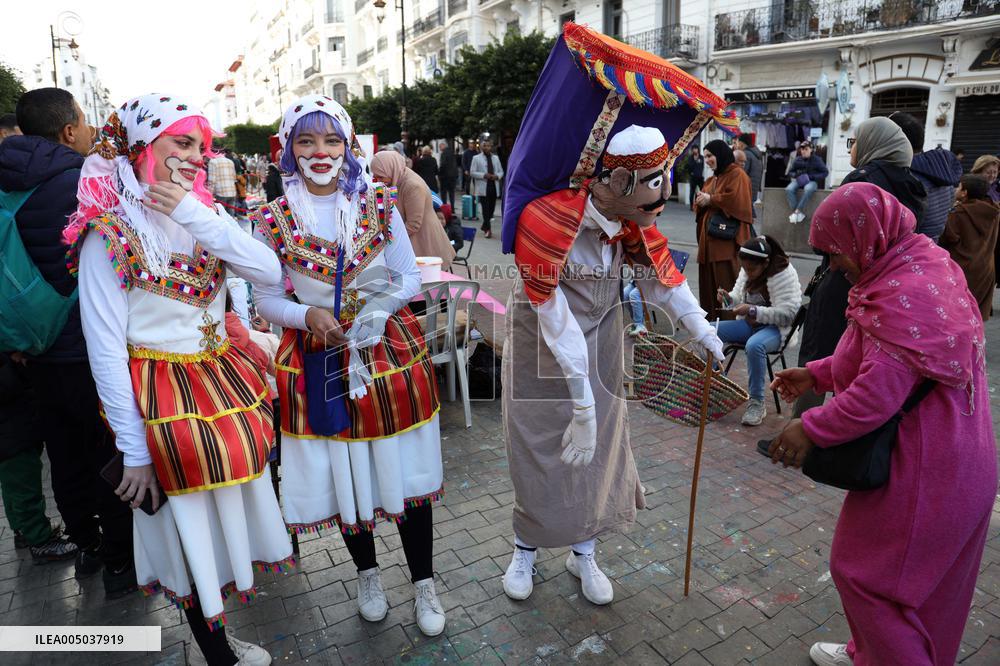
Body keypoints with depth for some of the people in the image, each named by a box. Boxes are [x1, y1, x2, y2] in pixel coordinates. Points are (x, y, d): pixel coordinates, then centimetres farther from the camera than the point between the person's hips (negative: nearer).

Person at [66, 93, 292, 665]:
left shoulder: (201, 211, 5)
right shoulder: (111, 229, -12)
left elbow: (270, 272, -9)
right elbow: (106, 349, -13)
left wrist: (196, 215, -17)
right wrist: (135, 450, -14)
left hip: (225, 378, 6)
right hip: (168, 401, -6)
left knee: (239, 511, 16)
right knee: (194, 537, 7)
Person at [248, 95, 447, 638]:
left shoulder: (379, 204, -2)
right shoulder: (274, 219, -3)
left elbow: (410, 278, 1)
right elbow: (266, 300, 1)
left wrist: (381, 305, -18)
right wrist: (307, 315, -18)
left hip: (391, 350, 0)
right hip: (319, 360, 0)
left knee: (407, 471, 7)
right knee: (344, 476, 12)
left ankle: (424, 584, 28)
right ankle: (368, 574, 39)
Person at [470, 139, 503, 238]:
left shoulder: (496, 158, 14)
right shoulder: (476, 158, 2)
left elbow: (501, 172, 16)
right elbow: (472, 172, -3)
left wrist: (497, 176, -8)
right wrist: (484, 175, -16)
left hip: (494, 187, 4)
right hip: (483, 188, -4)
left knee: (491, 208, 9)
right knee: (486, 209, -8)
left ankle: (484, 227, 25)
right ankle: (487, 229, -4)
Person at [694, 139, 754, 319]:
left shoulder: (737, 175, -5)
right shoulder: (712, 179, 21)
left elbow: (735, 200, -21)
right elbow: (702, 204, 24)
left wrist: (710, 199, -9)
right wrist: (700, 200, 1)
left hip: (728, 239, -8)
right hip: (709, 237, 8)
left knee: (726, 284, -8)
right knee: (709, 281, 9)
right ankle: (711, 320, 16)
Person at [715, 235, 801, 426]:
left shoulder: (784, 274, -16)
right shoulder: (747, 271, 3)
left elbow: (787, 314, -22)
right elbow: (739, 297, 16)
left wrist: (753, 311, -30)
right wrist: (729, 298, -9)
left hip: (776, 328, -7)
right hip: (749, 323, 7)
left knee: (754, 345, -40)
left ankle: (757, 403, -24)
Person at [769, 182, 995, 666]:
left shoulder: (902, 296, -27)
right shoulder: (925, 264, 7)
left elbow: (879, 392, -31)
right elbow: (882, 354, 14)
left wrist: (812, 430, -21)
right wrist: (815, 375, 10)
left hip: (919, 473, -11)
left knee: (863, 570, 6)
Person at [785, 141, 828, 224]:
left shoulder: (816, 159, 0)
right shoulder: (797, 160, 7)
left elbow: (825, 172, 1)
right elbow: (790, 172, 16)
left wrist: (812, 177, -13)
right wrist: (795, 175, -8)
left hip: (812, 181, -3)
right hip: (799, 181, 3)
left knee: (808, 189, -41)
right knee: (788, 189, -31)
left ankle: (797, 211, -35)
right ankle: (799, 214, -32)